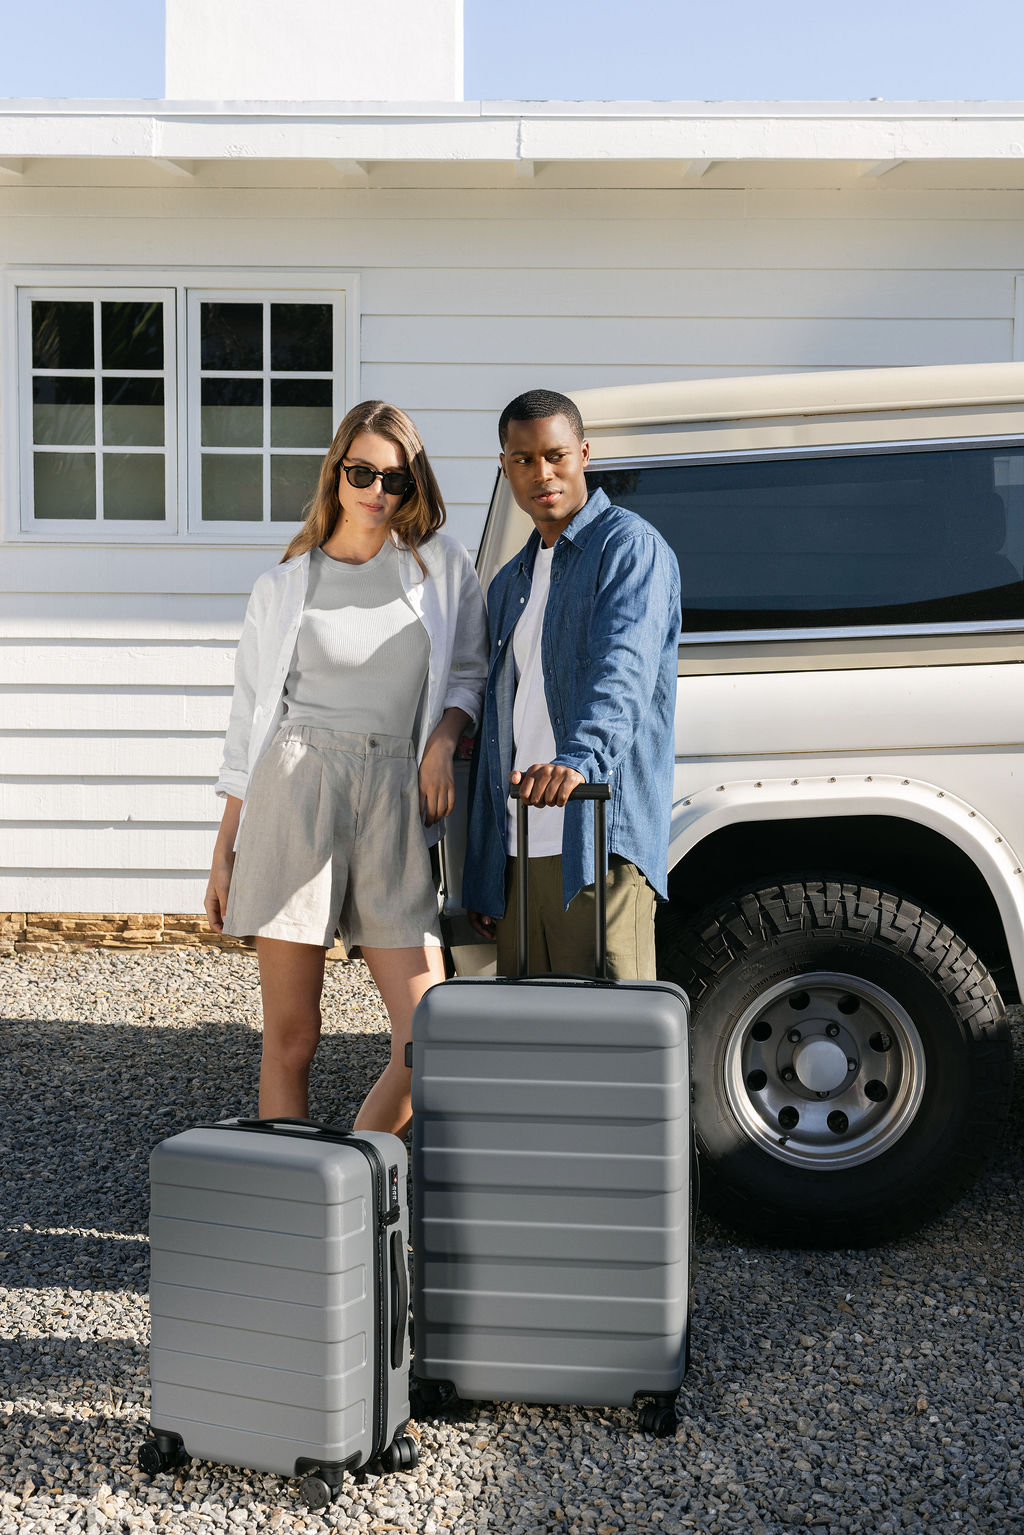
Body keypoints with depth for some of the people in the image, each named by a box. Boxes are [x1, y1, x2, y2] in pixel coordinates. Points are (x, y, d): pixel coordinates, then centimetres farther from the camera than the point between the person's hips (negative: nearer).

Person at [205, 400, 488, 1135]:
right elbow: (251, 717, 12)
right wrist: (224, 853, 10)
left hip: (393, 798, 1)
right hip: (296, 791, -1)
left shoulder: (441, 565, 11)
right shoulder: (285, 585, 10)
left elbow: (472, 673, 18)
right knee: (291, 1037, -1)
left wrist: (443, 741, -4)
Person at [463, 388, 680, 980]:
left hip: (601, 842, -7)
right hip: (517, 853, 7)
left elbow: (622, 672, -20)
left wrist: (578, 760, -39)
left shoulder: (630, 547, -2)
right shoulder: (509, 583, 22)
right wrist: (481, 878, 19)